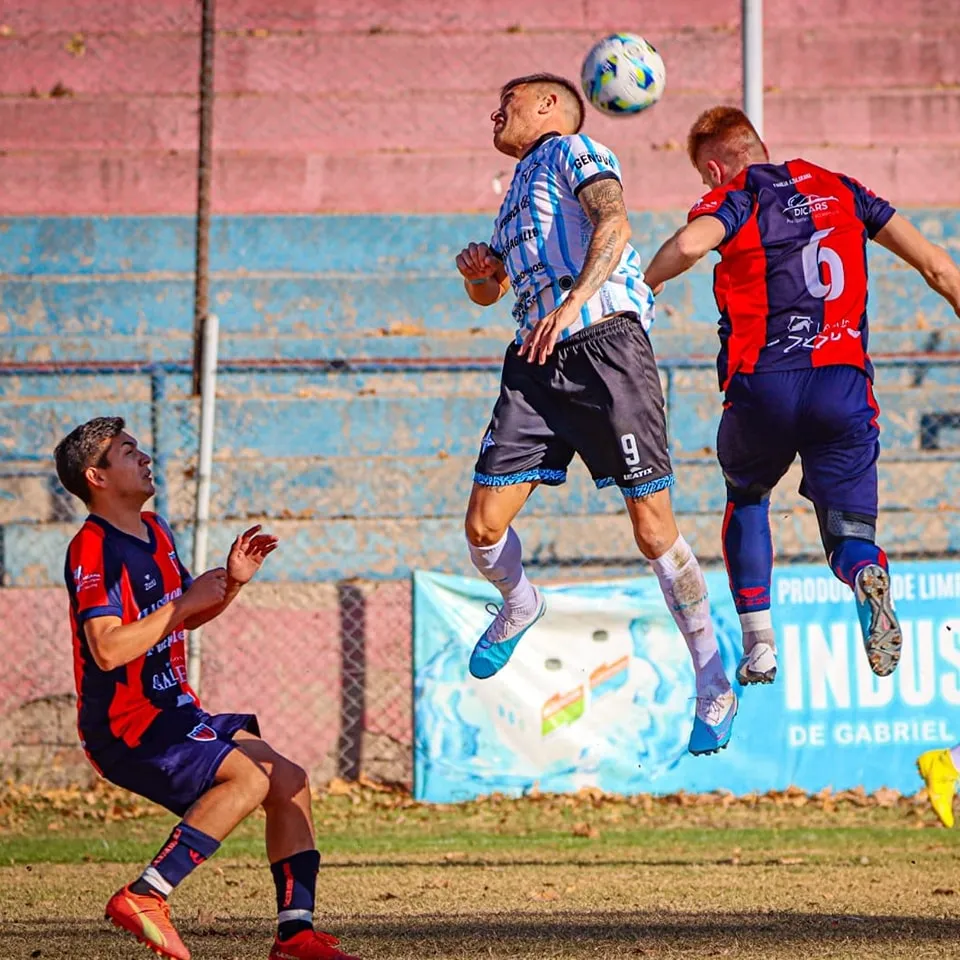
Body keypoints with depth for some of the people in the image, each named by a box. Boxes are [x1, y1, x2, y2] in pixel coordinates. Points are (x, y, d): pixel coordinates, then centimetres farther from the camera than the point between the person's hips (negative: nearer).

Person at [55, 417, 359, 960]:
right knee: (250, 777, -26)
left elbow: (185, 620, 27)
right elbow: (107, 650, -27)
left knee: (289, 782, 7)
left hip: (173, 714, 10)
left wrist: (231, 583, 8)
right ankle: (144, 897, -25)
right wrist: (186, 602, -20)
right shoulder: (93, 550, -16)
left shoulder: (156, 532, 14)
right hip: (123, 728, -10)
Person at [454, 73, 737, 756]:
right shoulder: (518, 191, 29)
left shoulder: (574, 150, 5)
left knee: (654, 528, -10)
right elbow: (491, 292, 38)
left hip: (605, 343, -7)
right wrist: (478, 274, 13)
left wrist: (572, 303, -29)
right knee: (484, 526, -3)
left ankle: (715, 686, 0)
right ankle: (520, 606, 30)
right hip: (538, 364, 7)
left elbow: (613, 223, -15)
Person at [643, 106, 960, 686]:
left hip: (762, 384, -2)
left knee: (747, 497, 28)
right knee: (849, 535, 6)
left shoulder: (732, 200, 4)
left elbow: (690, 244, -21)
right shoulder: (840, 190, 17)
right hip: (843, 383, 2)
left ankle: (759, 645, 15)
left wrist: (637, 289, -4)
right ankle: (868, 578, -33)